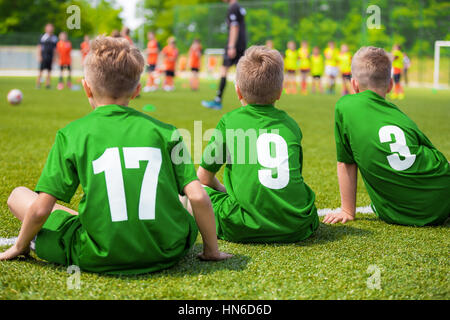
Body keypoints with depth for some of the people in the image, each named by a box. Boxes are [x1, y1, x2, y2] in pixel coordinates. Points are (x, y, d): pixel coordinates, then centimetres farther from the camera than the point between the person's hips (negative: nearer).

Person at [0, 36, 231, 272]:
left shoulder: (72, 134, -3)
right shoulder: (163, 131, 1)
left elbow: (41, 208, -5)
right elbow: (198, 197, -4)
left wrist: (20, 246, 14)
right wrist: (211, 249, 11)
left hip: (99, 259, -3)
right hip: (167, 253, 4)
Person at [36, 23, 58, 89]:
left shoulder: (54, 38, 11)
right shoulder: (43, 37, 1)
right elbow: (39, 47, 1)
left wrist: (55, 57, 10)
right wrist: (39, 56, -7)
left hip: (51, 57, 4)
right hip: (44, 56, -4)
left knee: (49, 71, 3)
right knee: (41, 70, -6)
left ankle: (48, 84, 8)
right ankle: (38, 83, 0)